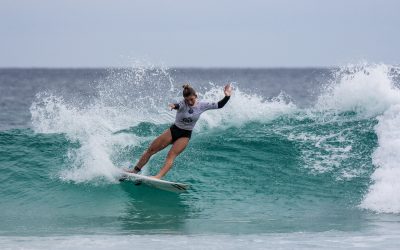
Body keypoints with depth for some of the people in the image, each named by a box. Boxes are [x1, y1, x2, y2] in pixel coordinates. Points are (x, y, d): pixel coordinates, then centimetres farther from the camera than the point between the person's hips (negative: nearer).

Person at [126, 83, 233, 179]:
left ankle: (158, 176, -39)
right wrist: (174, 106, -63)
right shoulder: (183, 104, -15)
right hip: (173, 130, 1)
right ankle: (135, 170, 13)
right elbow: (178, 105, -39)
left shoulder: (202, 105, -8)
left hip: (185, 135, -1)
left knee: (171, 156, -24)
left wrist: (227, 96, -20)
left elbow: (219, 105, -3)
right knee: (150, 150, 1)